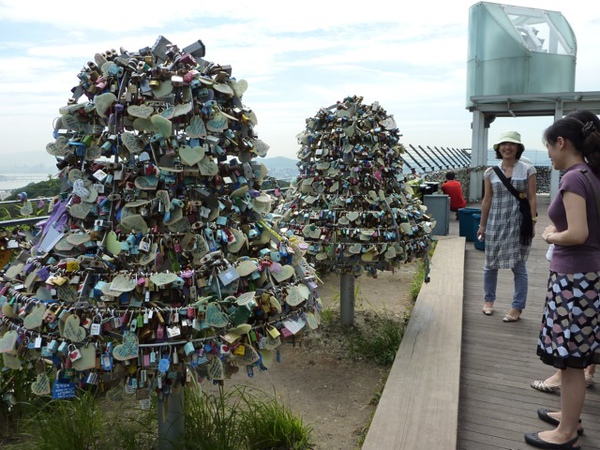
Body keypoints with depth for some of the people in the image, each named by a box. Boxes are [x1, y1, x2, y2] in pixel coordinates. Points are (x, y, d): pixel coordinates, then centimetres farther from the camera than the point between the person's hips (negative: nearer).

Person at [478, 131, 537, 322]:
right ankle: (488, 300, 28)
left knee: (519, 266, 3)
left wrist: (532, 222, -7)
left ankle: (517, 307, 15)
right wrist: (482, 224, 7)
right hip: (496, 223, 2)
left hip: (519, 223, -2)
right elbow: (487, 200, 7)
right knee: (491, 264, 10)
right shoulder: (490, 172, 5)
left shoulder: (528, 170, 0)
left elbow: (532, 198, -1)